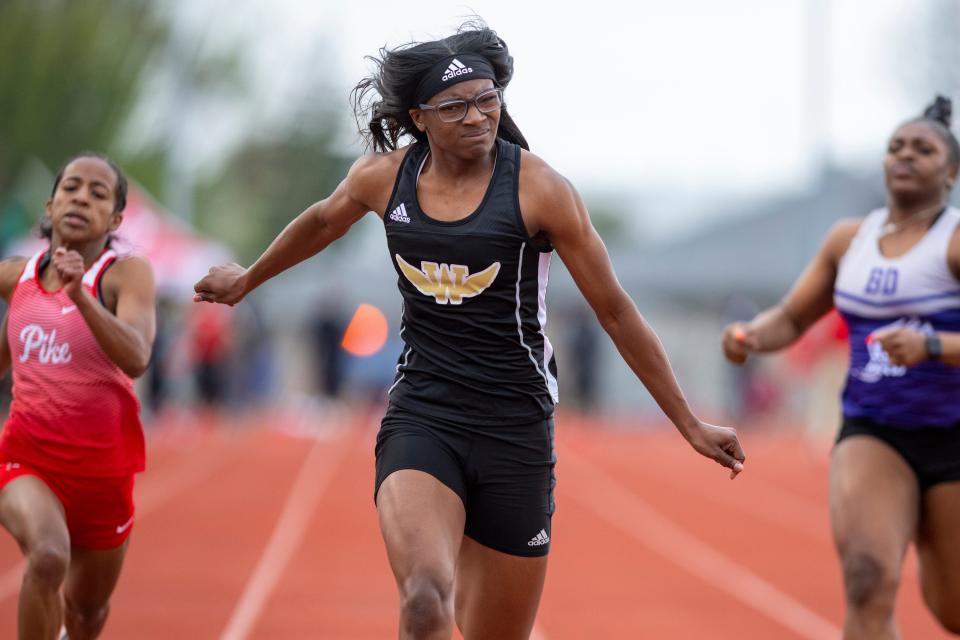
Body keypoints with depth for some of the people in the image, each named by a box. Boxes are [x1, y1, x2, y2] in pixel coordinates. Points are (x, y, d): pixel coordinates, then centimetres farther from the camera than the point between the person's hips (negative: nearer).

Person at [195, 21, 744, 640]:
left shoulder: (539, 189, -9)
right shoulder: (384, 177, 1)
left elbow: (616, 311, -2)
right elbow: (323, 222, 25)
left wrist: (689, 424, 0)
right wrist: (247, 279, 41)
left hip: (516, 429, -1)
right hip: (421, 419, 1)